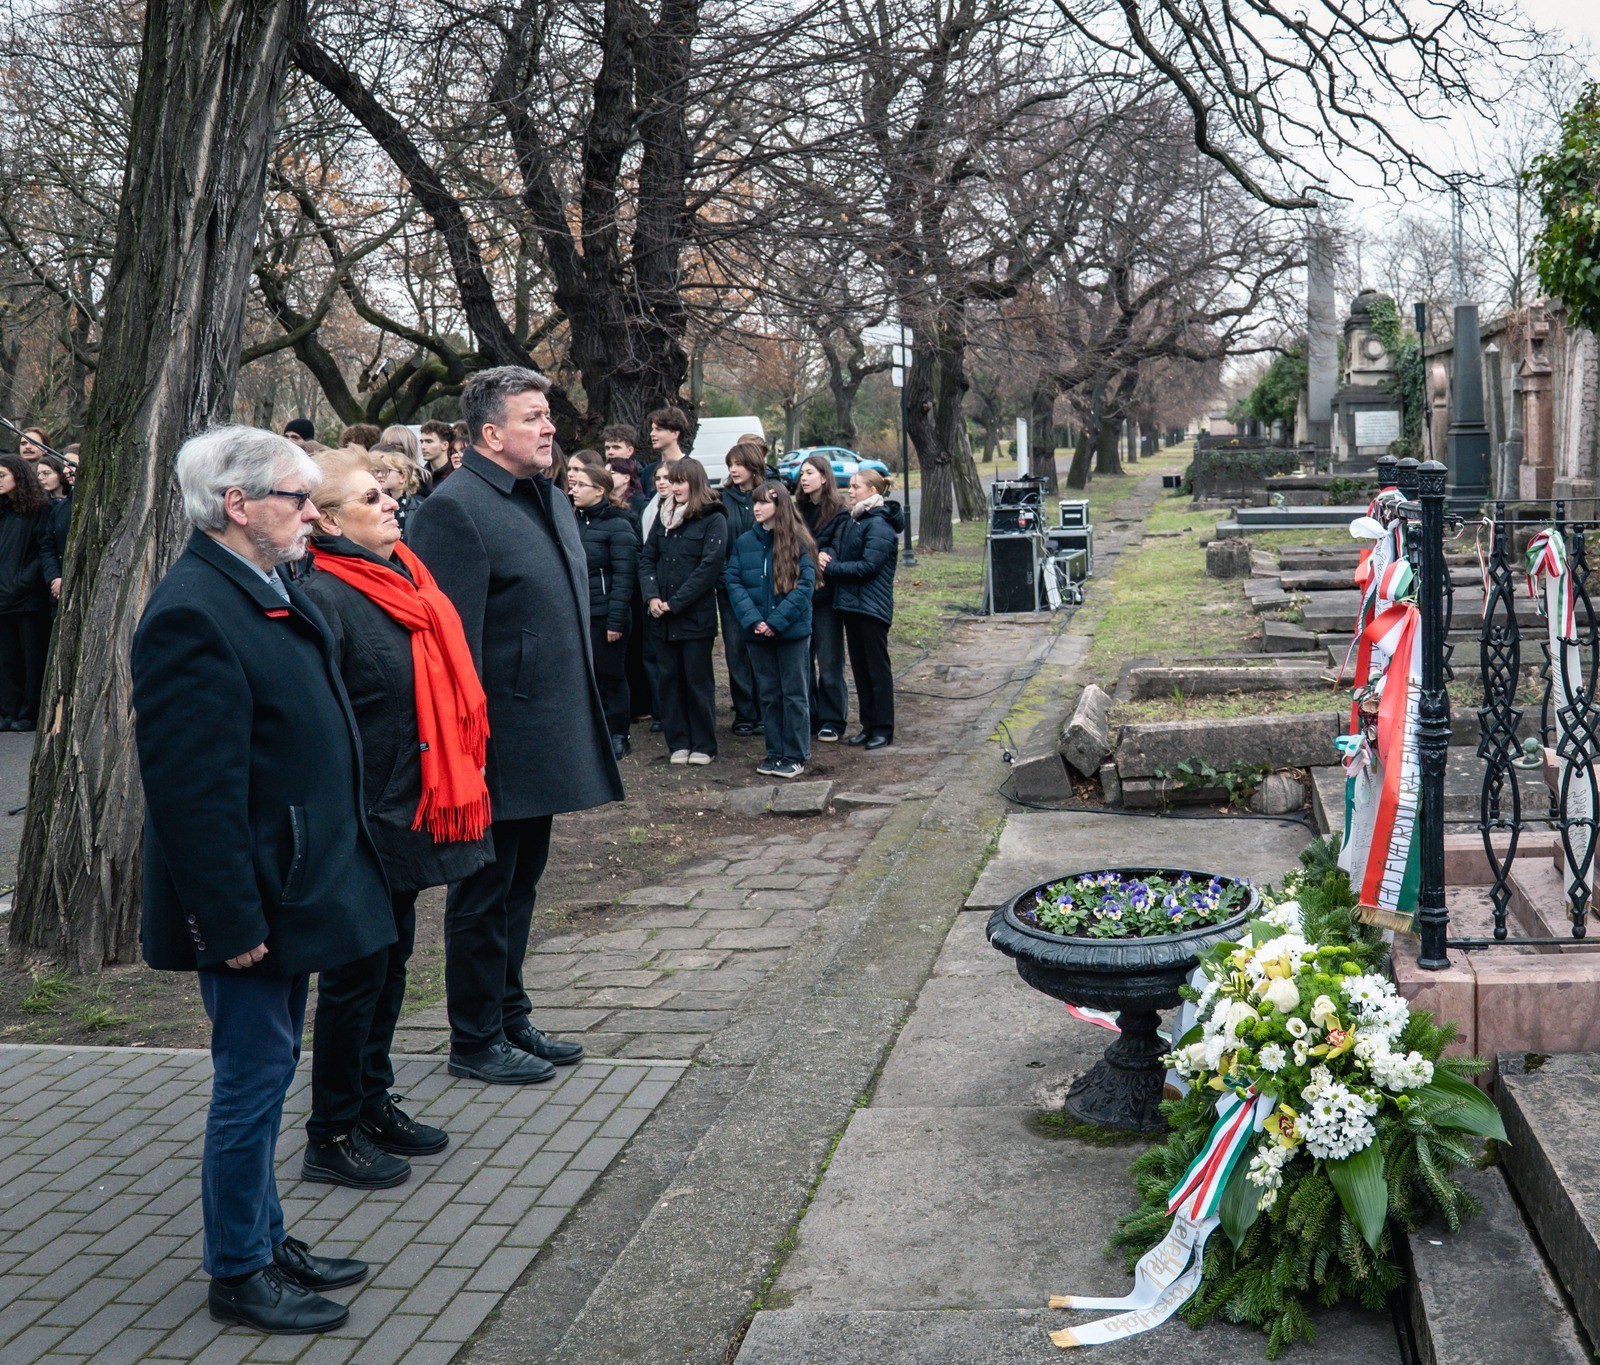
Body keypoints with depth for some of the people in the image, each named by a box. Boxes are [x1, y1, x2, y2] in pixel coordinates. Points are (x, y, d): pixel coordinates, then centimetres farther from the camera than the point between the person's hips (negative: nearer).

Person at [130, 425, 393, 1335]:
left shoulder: (273, 591, 9)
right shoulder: (195, 613, -22)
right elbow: (192, 788, -24)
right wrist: (232, 920, -23)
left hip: (296, 883, 10)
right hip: (252, 901, -9)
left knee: (266, 1075, 20)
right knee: (253, 1080, 4)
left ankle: (267, 1240, 35)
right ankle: (238, 1274, 21)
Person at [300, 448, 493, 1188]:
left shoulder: (404, 576, 9)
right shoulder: (324, 598, -18)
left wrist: (458, 783, 17)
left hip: (412, 812, 9)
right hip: (369, 821, -9)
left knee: (390, 962, 19)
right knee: (356, 974, 3)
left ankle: (373, 1103, 34)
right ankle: (333, 1136, 18)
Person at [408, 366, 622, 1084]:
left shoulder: (551, 501, 13)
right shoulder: (453, 509, -16)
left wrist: (580, 721, 20)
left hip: (546, 740, 9)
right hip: (498, 747, -9)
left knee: (519, 887, 19)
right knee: (483, 896, 5)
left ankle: (511, 1019, 33)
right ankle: (476, 1041, 19)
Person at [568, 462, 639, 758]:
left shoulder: (618, 526, -9)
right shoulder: (575, 521, 12)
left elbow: (624, 576, -15)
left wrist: (616, 620, -20)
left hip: (604, 615, -6)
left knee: (611, 675, 3)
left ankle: (618, 734, 14)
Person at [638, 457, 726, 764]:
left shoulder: (713, 520, -6)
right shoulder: (663, 516, 12)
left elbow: (710, 566, -14)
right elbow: (647, 559, 10)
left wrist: (675, 603, -15)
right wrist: (652, 597, -7)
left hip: (696, 615, -5)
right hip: (663, 617, 5)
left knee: (698, 680, 2)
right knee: (667, 678, 8)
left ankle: (703, 745, 12)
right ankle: (678, 742, 17)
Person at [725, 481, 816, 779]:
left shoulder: (799, 542, -5)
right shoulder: (744, 542, 7)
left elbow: (805, 586, -11)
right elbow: (734, 583, 1)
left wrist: (777, 621, -17)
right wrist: (753, 619, -13)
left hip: (792, 631, -4)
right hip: (757, 633, 4)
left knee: (794, 694, 3)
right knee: (768, 695, 11)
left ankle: (796, 756, 11)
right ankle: (775, 753, 20)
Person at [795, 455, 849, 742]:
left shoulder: (839, 513, -5)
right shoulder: (797, 511, 12)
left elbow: (837, 553, -12)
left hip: (825, 597, -5)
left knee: (829, 664, 0)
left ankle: (832, 721, 8)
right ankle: (809, 718, 19)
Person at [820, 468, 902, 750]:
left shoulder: (879, 525, -15)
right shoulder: (854, 520, 14)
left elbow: (868, 566, -21)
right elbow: (838, 547, 14)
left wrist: (830, 567, -15)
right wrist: (827, 555, -9)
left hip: (872, 607, -9)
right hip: (850, 603, 9)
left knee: (877, 667, 0)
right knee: (860, 667, 13)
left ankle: (883, 728, 7)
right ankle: (868, 724, 21)